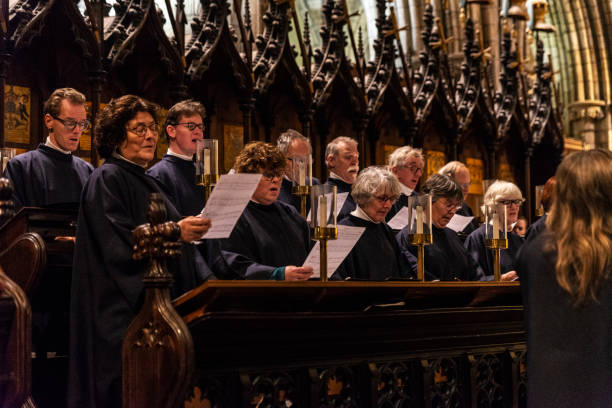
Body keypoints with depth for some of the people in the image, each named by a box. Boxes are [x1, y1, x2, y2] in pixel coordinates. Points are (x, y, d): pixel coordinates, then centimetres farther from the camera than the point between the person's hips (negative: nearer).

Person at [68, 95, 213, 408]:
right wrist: (173, 232, -25)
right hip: (123, 319, -8)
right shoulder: (107, 180, -5)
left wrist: (206, 283, 9)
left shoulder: (145, 182, 21)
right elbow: (116, 243, -18)